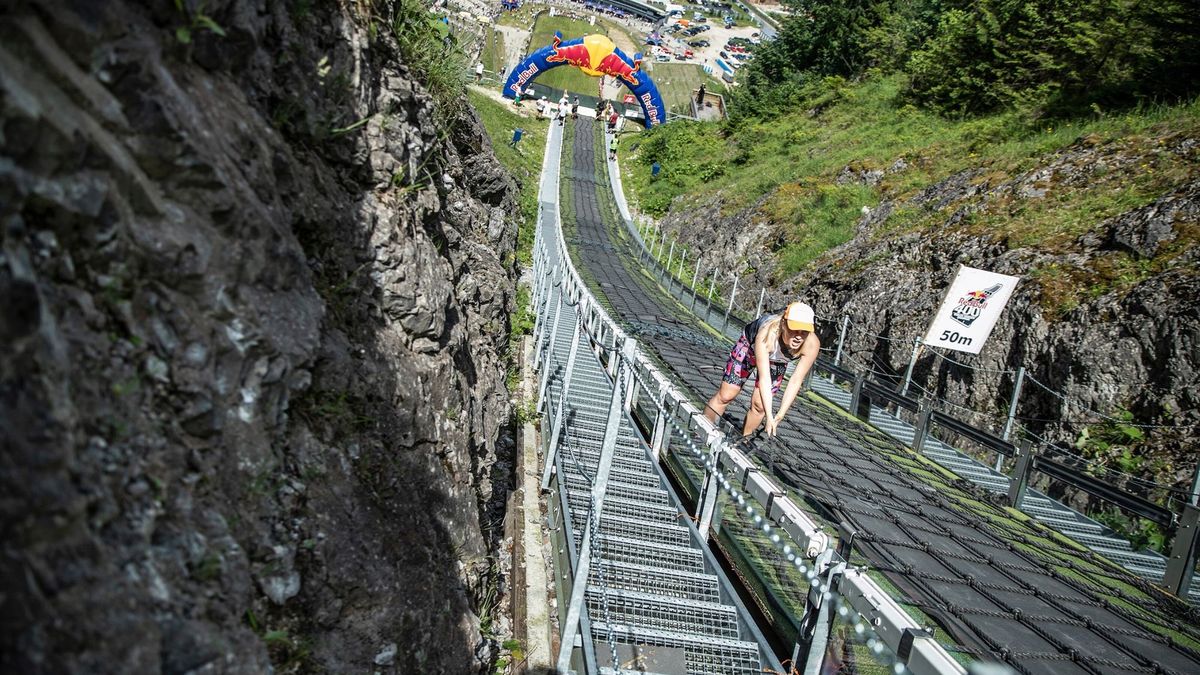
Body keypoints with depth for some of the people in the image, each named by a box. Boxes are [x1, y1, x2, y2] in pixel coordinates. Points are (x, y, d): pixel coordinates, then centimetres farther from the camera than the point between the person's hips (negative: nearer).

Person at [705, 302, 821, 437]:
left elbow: (796, 381, -30)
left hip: (777, 362, 3)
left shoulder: (812, 344, -37)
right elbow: (764, 379, -45)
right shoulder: (767, 335, -46)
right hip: (749, 345, -3)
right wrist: (769, 416, -49)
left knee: (759, 404, -2)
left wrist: (780, 415, -33)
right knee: (726, 396, -2)